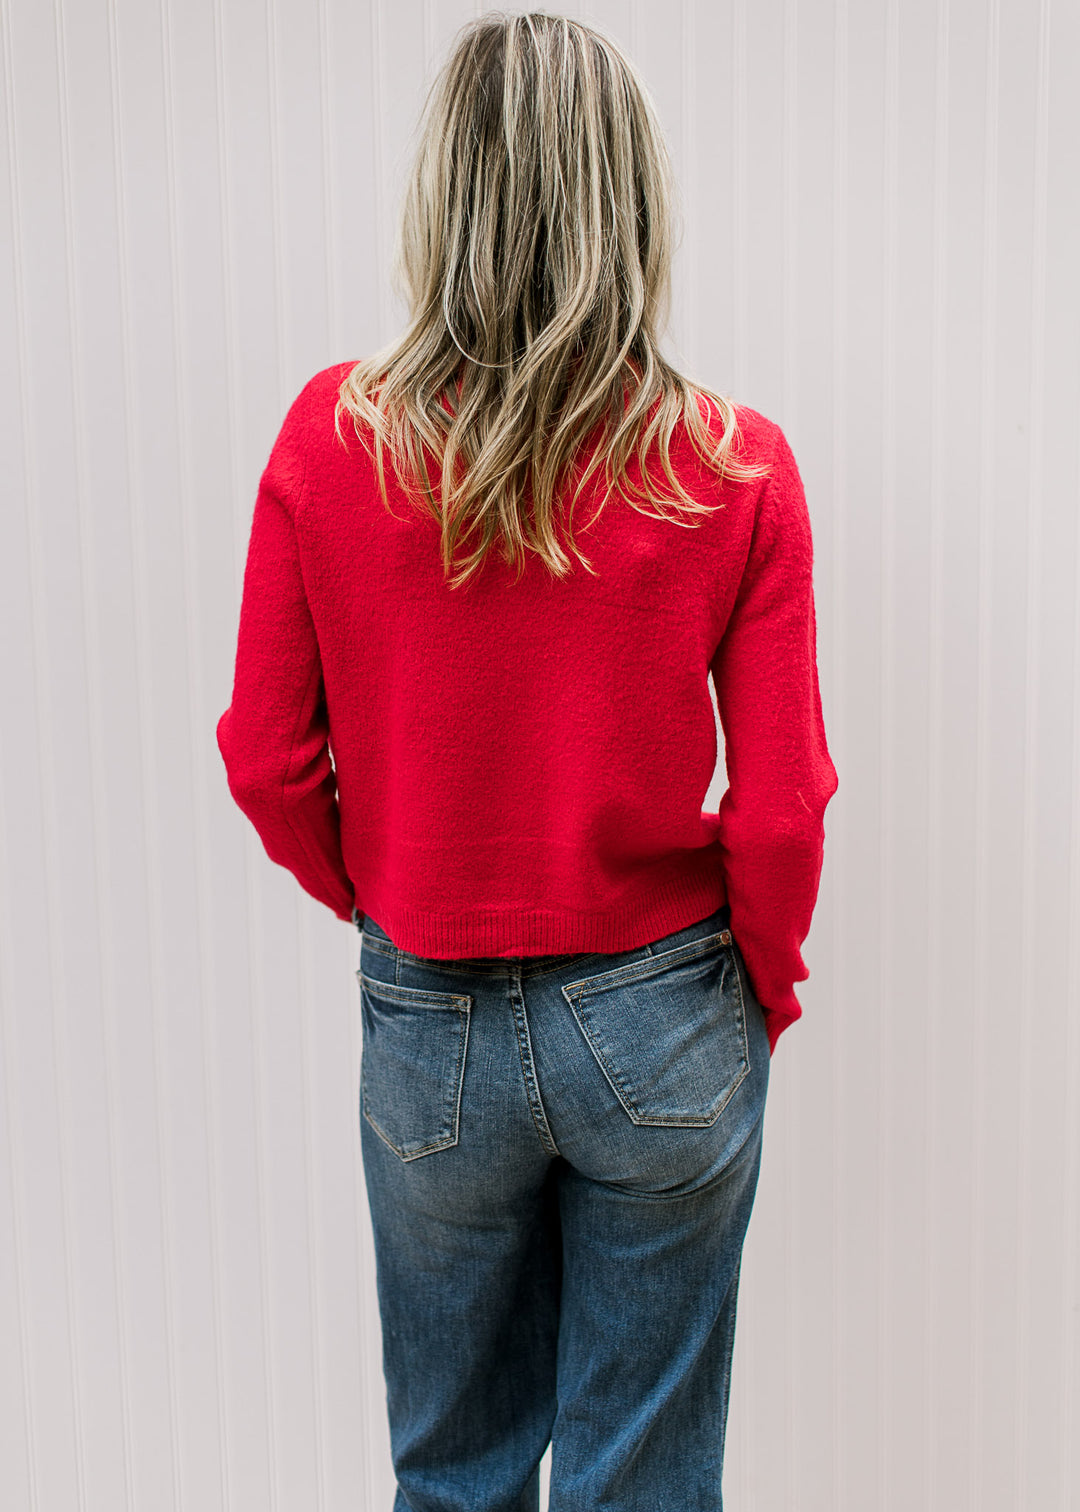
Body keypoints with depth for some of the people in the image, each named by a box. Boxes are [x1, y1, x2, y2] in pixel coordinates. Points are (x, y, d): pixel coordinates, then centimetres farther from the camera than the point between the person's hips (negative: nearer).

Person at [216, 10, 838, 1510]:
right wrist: (765, 992, 7)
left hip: (427, 1030, 1)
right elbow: (780, 806, -12)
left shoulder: (330, 439, -11)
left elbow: (270, 763, -6)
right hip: (661, 1030, -1)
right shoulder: (733, 465, -14)